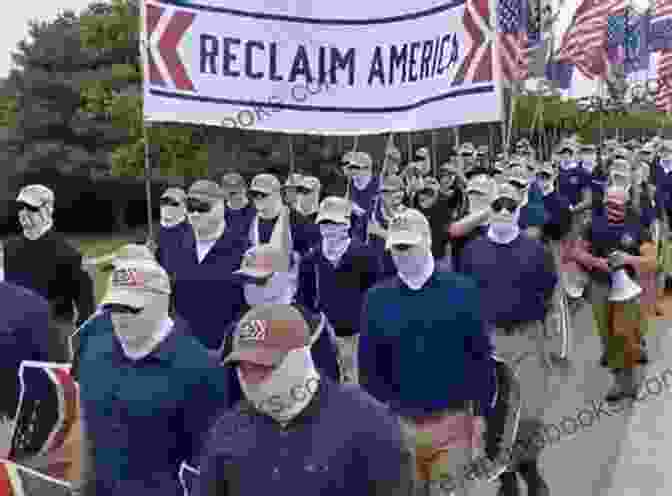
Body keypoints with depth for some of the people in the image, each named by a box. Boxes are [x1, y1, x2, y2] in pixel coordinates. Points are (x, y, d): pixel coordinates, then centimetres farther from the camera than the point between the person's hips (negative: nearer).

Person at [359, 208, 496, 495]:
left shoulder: (462, 290, -7)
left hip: (451, 419, -1)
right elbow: (368, 364, 2)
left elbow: (480, 355, -2)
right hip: (397, 422, 1)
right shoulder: (376, 297, -3)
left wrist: (480, 413, -1)